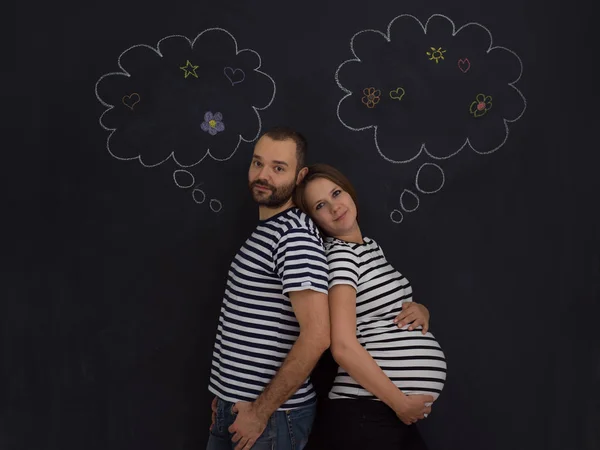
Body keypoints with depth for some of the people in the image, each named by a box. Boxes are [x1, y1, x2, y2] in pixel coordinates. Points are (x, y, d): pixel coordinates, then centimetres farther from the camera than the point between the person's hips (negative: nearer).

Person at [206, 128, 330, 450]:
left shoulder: (295, 235, -18)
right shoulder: (263, 232, 11)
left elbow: (316, 335, -26)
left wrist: (261, 411, -20)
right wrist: (226, 395, 12)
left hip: (272, 415, -8)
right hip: (234, 408, 8)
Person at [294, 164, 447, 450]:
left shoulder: (369, 245, 12)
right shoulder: (340, 255, -13)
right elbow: (343, 348, -22)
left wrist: (420, 311, 1)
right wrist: (402, 403, -16)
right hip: (366, 415, -8)